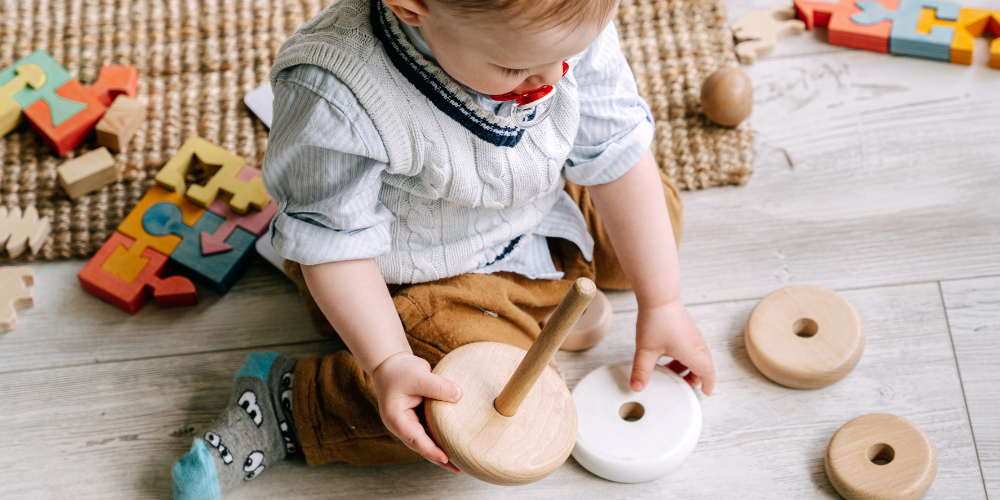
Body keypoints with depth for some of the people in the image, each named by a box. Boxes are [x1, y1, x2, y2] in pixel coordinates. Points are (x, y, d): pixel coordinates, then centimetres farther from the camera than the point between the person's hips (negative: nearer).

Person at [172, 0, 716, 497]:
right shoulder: (337, 96, -39)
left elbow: (617, 151, -12)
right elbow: (333, 240, -25)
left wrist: (660, 304, -7)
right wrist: (387, 362, -31)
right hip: (409, 279, -6)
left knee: (660, 215, 12)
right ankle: (287, 402, -9)